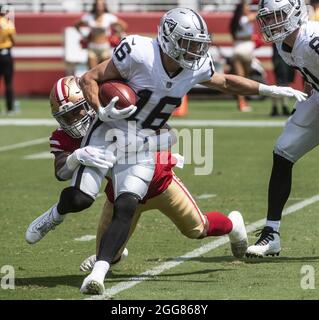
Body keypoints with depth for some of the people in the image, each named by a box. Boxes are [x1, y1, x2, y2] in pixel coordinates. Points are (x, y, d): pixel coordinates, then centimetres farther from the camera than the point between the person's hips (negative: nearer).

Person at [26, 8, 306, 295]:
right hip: (110, 133, -4)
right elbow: (89, 79, -12)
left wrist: (269, 90, 16)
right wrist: (101, 112, -27)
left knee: (126, 209, -17)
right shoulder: (140, 53, -19)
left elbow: (226, 82, 21)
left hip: (143, 147, 4)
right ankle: (56, 214, 20)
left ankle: (99, 272, -22)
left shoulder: (196, 68, -1)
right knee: (79, 198, -16)